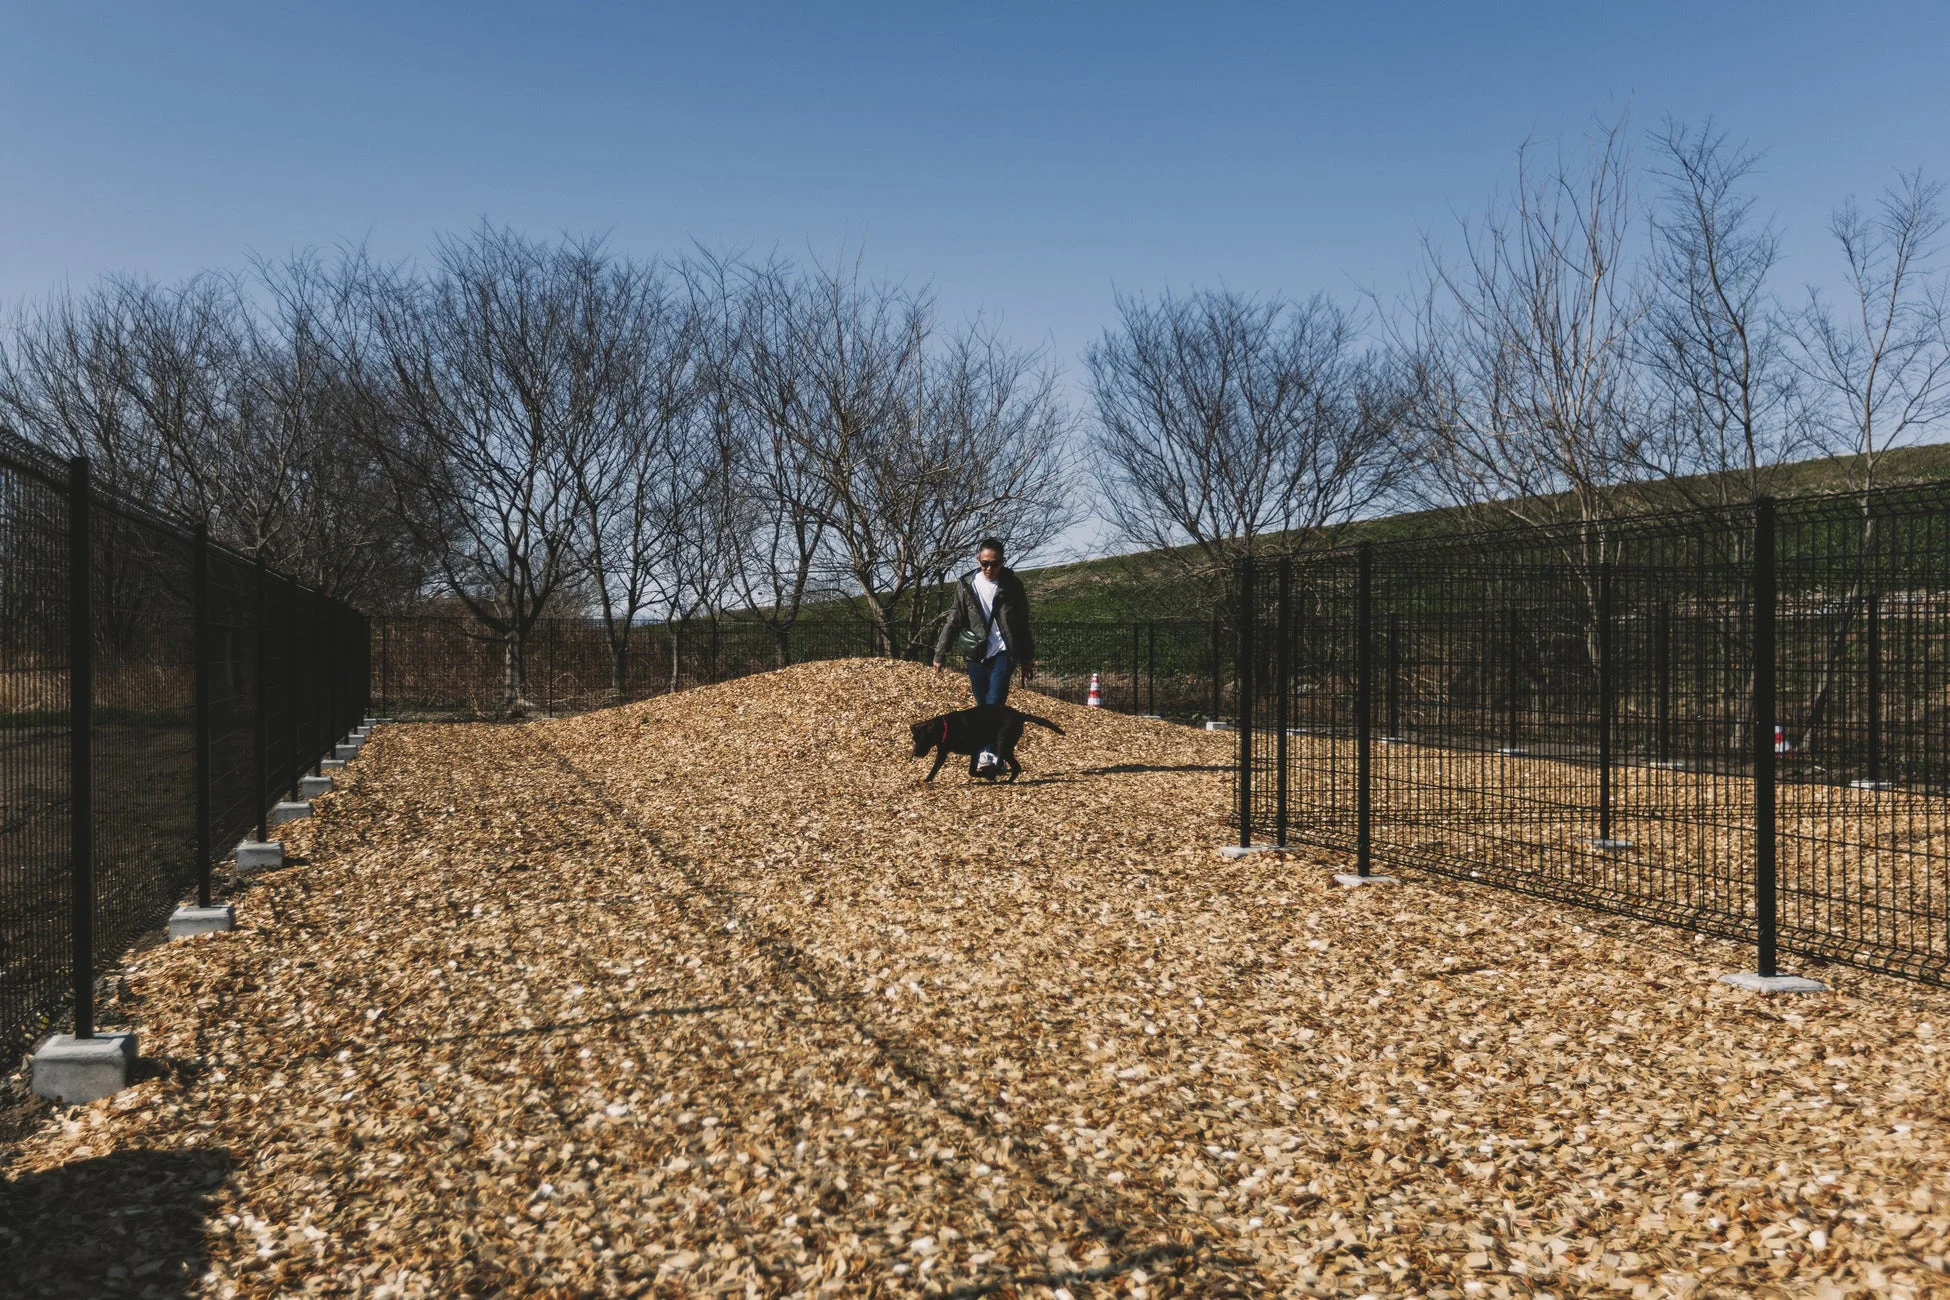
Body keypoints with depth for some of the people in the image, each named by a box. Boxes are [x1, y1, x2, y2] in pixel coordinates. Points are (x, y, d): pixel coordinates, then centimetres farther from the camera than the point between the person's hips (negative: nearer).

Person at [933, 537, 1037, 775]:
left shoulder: (1012, 585, 0)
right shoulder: (966, 585, 2)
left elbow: (1023, 625, 7)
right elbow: (953, 621, 5)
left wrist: (1027, 660, 9)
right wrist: (940, 655, 1)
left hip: (1003, 653, -2)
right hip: (976, 655, 2)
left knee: (995, 702, -17)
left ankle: (988, 755, -23)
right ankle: (995, 757, 11)